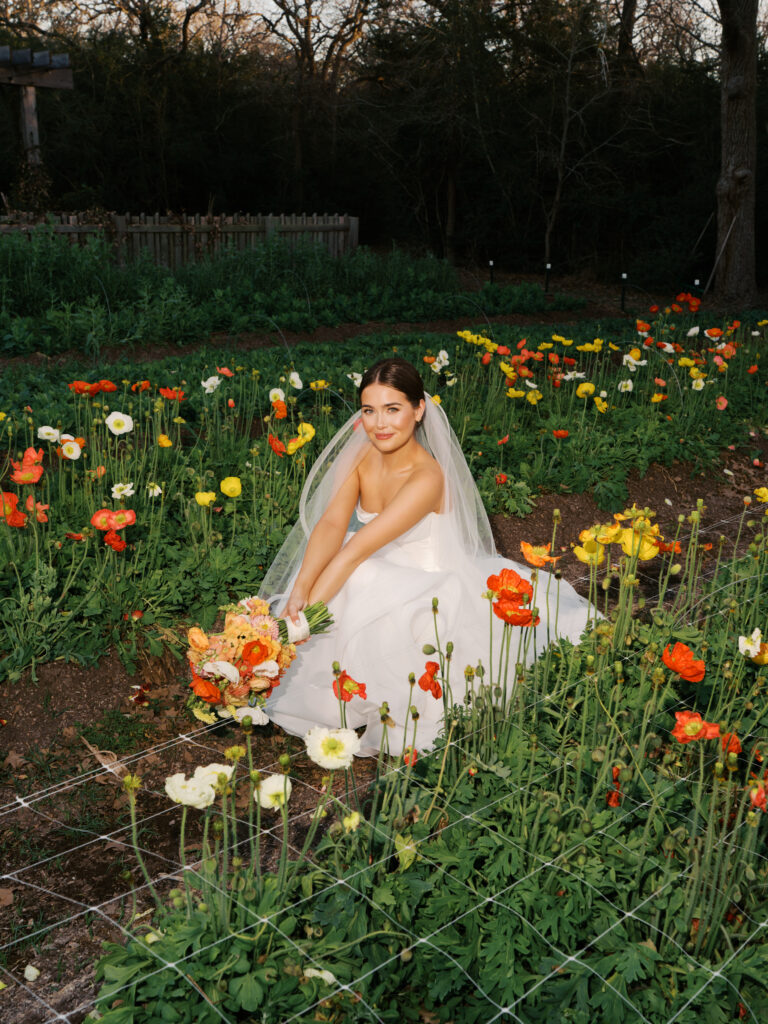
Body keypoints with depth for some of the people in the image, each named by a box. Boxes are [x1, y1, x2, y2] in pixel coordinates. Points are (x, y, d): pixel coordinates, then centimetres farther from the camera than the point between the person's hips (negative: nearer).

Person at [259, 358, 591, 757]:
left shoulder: (428, 477, -28)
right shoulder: (361, 456, -8)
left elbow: (358, 549, -35)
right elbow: (331, 525, -20)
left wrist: (309, 610, -38)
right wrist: (299, 595, -35)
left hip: (429, 591, -5)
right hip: (377, 582, 5)